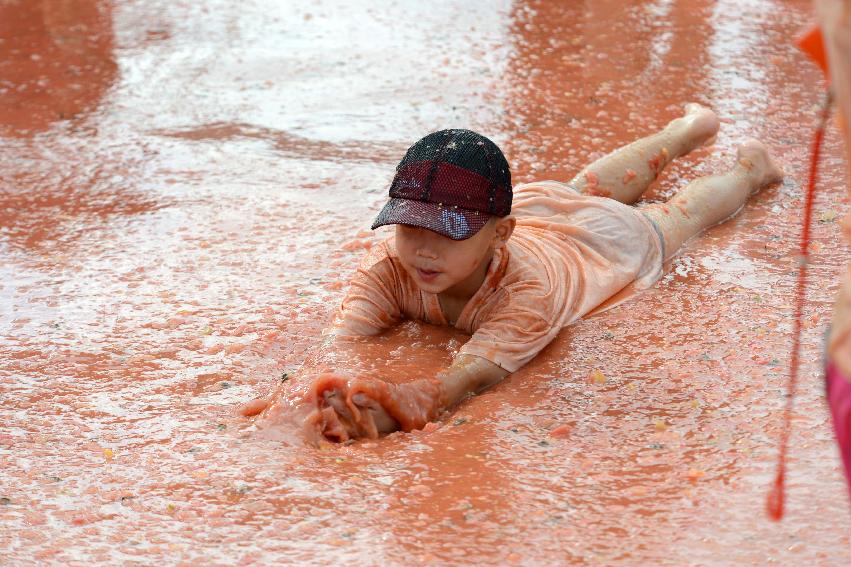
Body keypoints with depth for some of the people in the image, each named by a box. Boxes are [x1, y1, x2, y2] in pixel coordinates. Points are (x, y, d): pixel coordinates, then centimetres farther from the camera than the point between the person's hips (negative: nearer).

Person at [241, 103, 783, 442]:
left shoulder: (528, 287, -53)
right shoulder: (388, 266, -43)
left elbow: (477, 370, -67)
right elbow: (342, 340, -56)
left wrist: (408, 402, -87)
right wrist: (328, 395, -80)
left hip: (606, 239, -4)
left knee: (679, 212, 29)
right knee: (584, 186, 37)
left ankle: (747, 169, 61)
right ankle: (687, 130, 66)